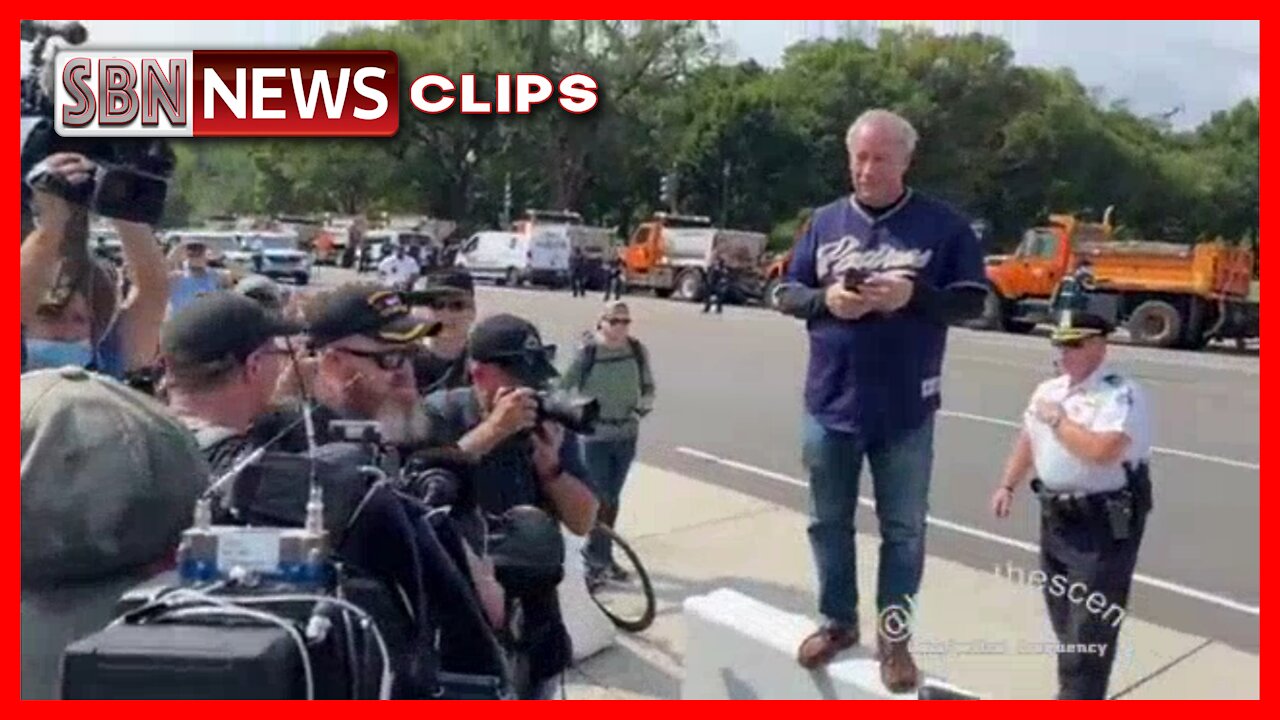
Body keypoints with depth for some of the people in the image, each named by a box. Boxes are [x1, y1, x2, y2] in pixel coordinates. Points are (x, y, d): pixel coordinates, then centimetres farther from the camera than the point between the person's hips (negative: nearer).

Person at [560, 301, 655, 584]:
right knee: (600, 498, -1)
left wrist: (644, 405, -9)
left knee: (613, 497, 16)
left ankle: (599, 553, 32)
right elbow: (563, 387, -6)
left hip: (627, 435, 4)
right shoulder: (588, 352, -13)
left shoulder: (638, 351, -2)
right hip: (596, 436, -4)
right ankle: (598, 559, 14)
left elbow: (648, 386, 10)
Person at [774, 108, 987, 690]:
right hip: (830, 403, 3)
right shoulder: (825, 222, 6)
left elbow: (971, 300, -2)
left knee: (903, 528, 8)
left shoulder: (943, 225, -2)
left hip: (906, 409, -2)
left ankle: (893, 636, 24)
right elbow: (786, 294, 8)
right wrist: (825, 299, -14)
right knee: (829, 521, 13)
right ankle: (837, 621, 31)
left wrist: (913, 295, -20)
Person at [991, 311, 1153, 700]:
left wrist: (1058, 420, -19)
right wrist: (1008, 485, 14)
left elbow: (1103, 451, -31)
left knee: (1091, 623, -3)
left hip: (1106, 523, -8)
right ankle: (1073, 692, 38)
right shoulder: (1048, 390, 9)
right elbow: (1028, 440, 20)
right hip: (1056, 517, 8)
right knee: (1063, 615, 20)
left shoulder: (1121, 394, -17)